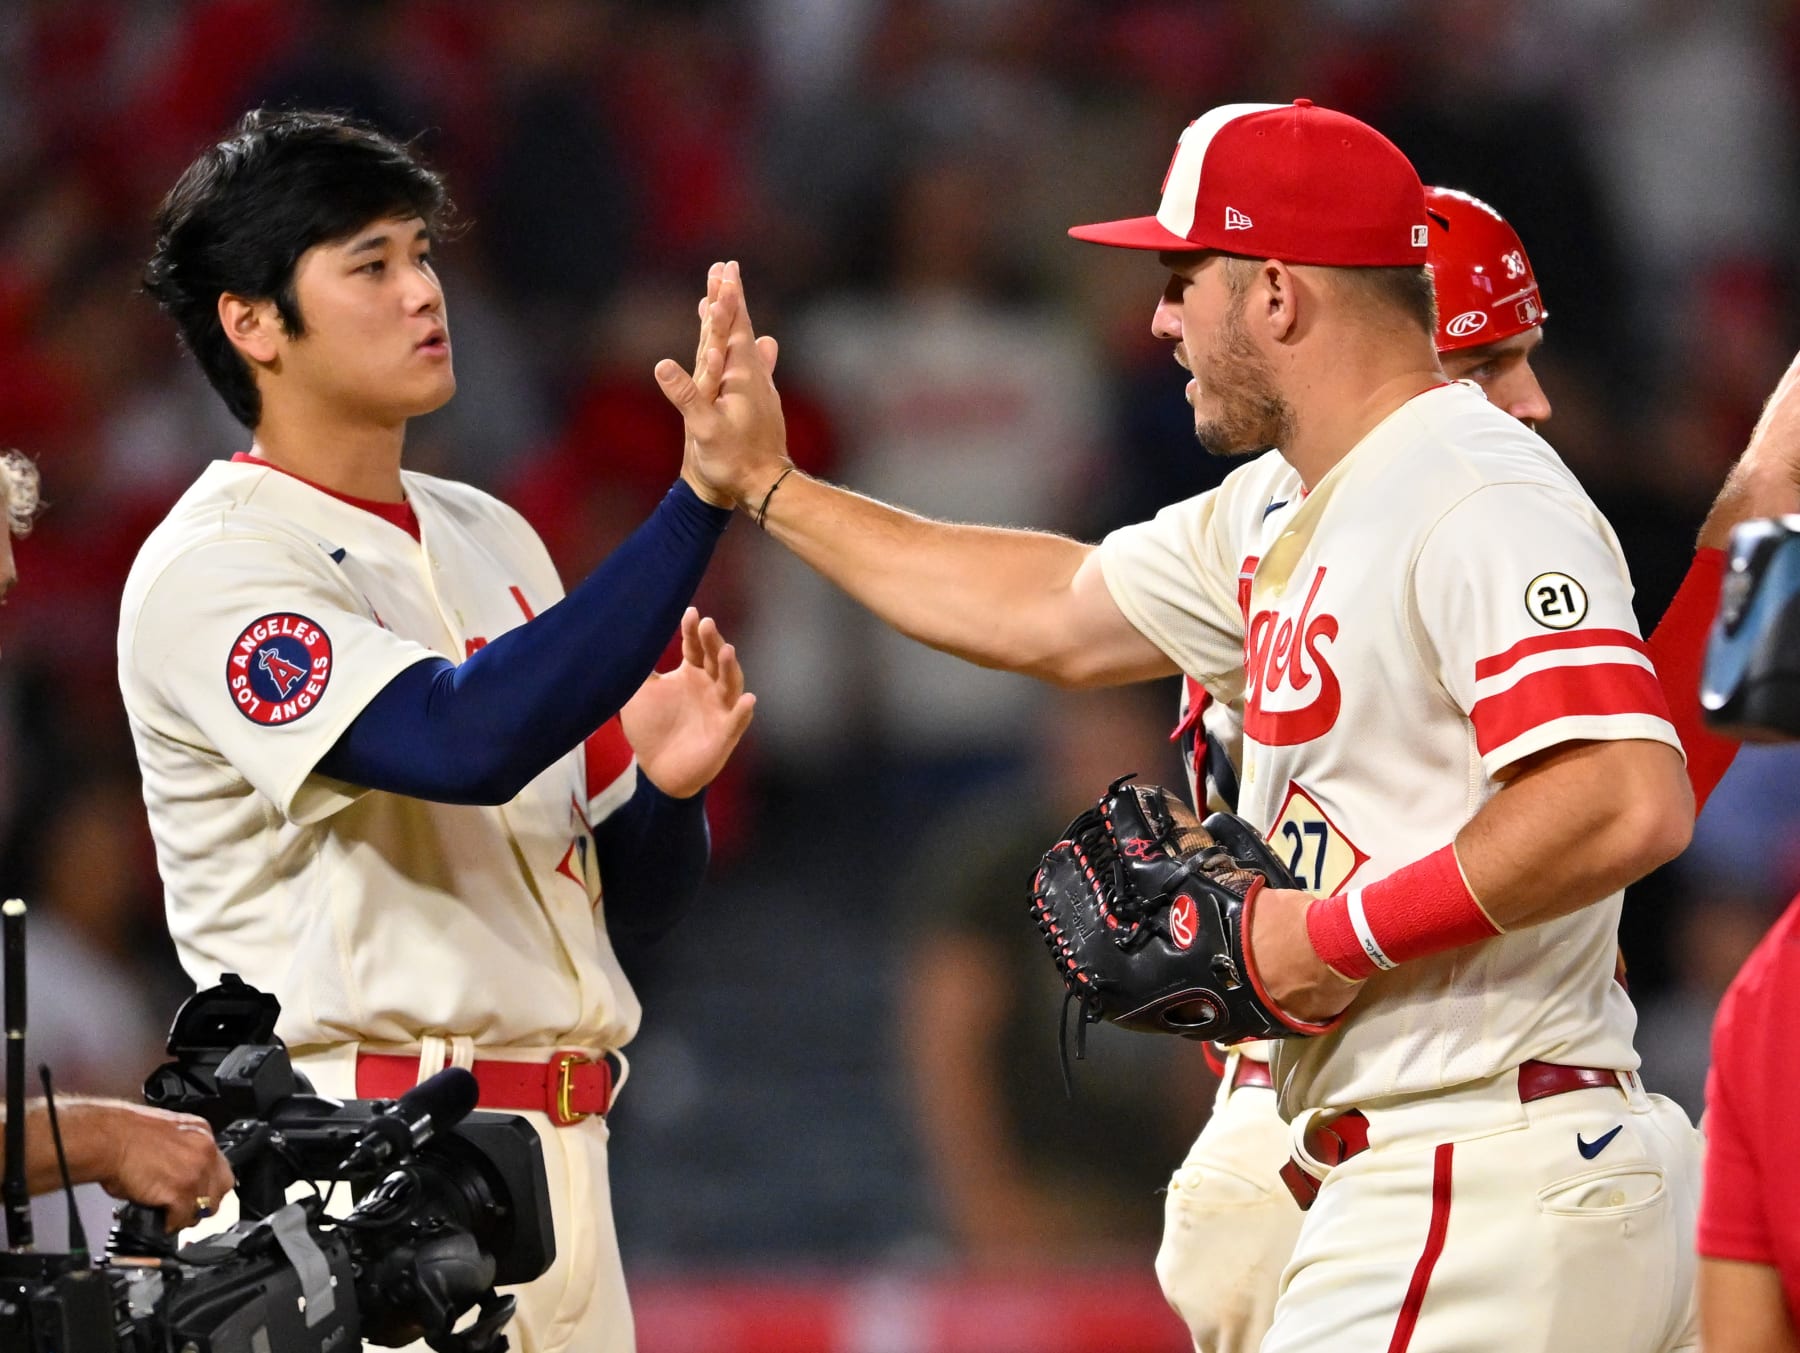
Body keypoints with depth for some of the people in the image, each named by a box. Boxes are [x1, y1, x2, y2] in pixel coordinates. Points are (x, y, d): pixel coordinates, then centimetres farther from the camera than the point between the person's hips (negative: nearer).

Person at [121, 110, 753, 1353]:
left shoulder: (490, 542, 17)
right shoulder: (211, 571, -8)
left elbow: (641, 899, 19)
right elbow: (467, 740, -25)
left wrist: (667, 786, -4)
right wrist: (702, 496, -26)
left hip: (562, 1160, 7)